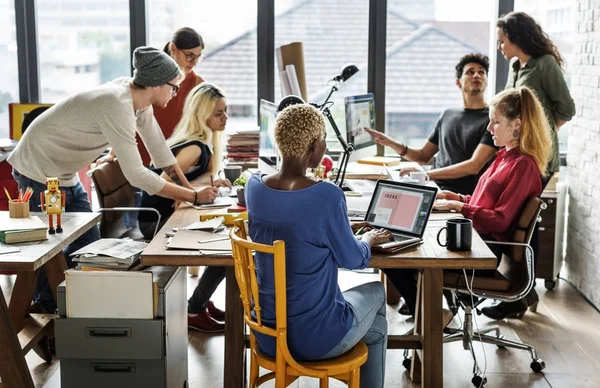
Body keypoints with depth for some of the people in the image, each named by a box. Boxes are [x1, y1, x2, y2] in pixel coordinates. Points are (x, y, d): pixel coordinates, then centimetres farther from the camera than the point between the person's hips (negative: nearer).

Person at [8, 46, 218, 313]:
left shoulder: (139, 100, -5)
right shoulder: (116, 106, -32)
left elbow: (160, 151, 3)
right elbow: (136, 174, -33)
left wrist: (191, 191, -2)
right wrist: (194, 197, -28)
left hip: (64, 176, 9)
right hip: (39, 173, -9)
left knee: (89, 244, 9)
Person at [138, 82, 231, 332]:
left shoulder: (202, 142, 7)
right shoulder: (195, 148, -23)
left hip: (168, 214, 9)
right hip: (156, 220, -9)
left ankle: (201, 302, 14)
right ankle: (194, 312, -2)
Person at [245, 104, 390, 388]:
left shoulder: (254, 186, -6)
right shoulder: (327, 196, -24)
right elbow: (353, 260, -8)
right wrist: (368, 240, 13)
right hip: (316, 339, -6)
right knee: (376, 292, 28)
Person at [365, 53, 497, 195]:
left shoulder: (492, 119, -1)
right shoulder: (447, 115, 19)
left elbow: (474, 166, -12)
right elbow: (423, 156, 24)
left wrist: (425, 174, -18)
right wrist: (392, 143, 6)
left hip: (460, 196, -5)